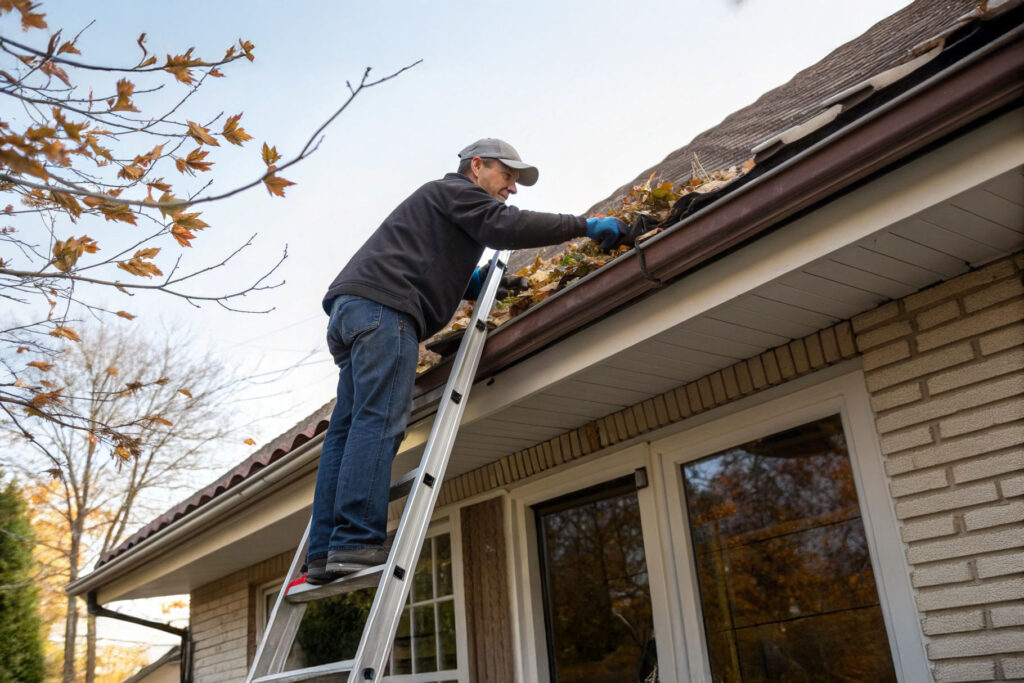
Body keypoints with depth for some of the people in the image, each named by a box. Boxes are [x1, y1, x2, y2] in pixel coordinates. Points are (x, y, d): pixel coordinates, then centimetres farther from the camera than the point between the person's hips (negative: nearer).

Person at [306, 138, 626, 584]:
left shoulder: (436, 201, 38)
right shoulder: (455, 190, 9)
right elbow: (506, 227, -9)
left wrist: (471, 281, 19)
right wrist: (586, 226, -5)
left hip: (349, 310, 9)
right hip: (381, 306, -9)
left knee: (348, 428, 0)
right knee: (379, 421, -18)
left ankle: (324, 554, -5)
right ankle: (357, 541, -26)